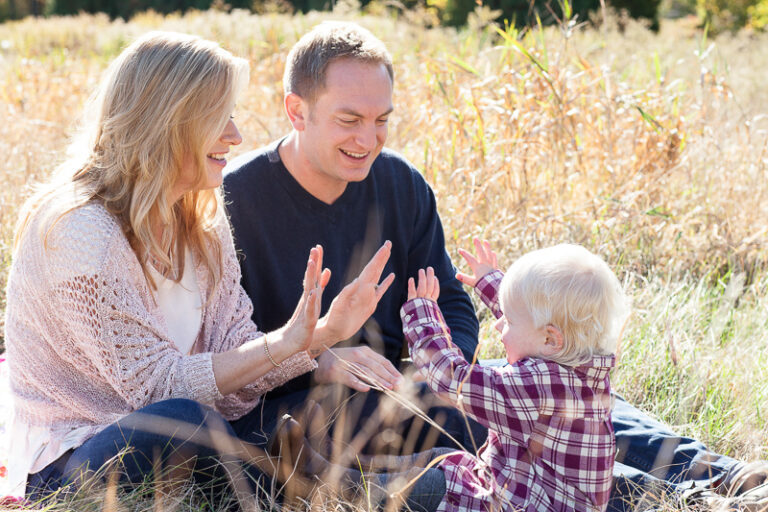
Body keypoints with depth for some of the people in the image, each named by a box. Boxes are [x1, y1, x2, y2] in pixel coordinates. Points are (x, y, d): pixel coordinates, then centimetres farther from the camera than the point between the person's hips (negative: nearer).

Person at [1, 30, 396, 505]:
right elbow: (154, 384, -22)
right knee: (180, 421, -37)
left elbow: (234, 360, -1)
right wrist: (283, 342, -27)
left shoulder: (201, 223, 5)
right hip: (68, 466, -7)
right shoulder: (81, 231, -20)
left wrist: (326, 331, -17)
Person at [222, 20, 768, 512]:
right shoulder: (233, 200, -12)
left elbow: (451, 306, 9)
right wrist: (315, 363, -26)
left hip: (392, 382, 6)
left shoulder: (401, 183, 4)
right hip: (283, 402, -6)